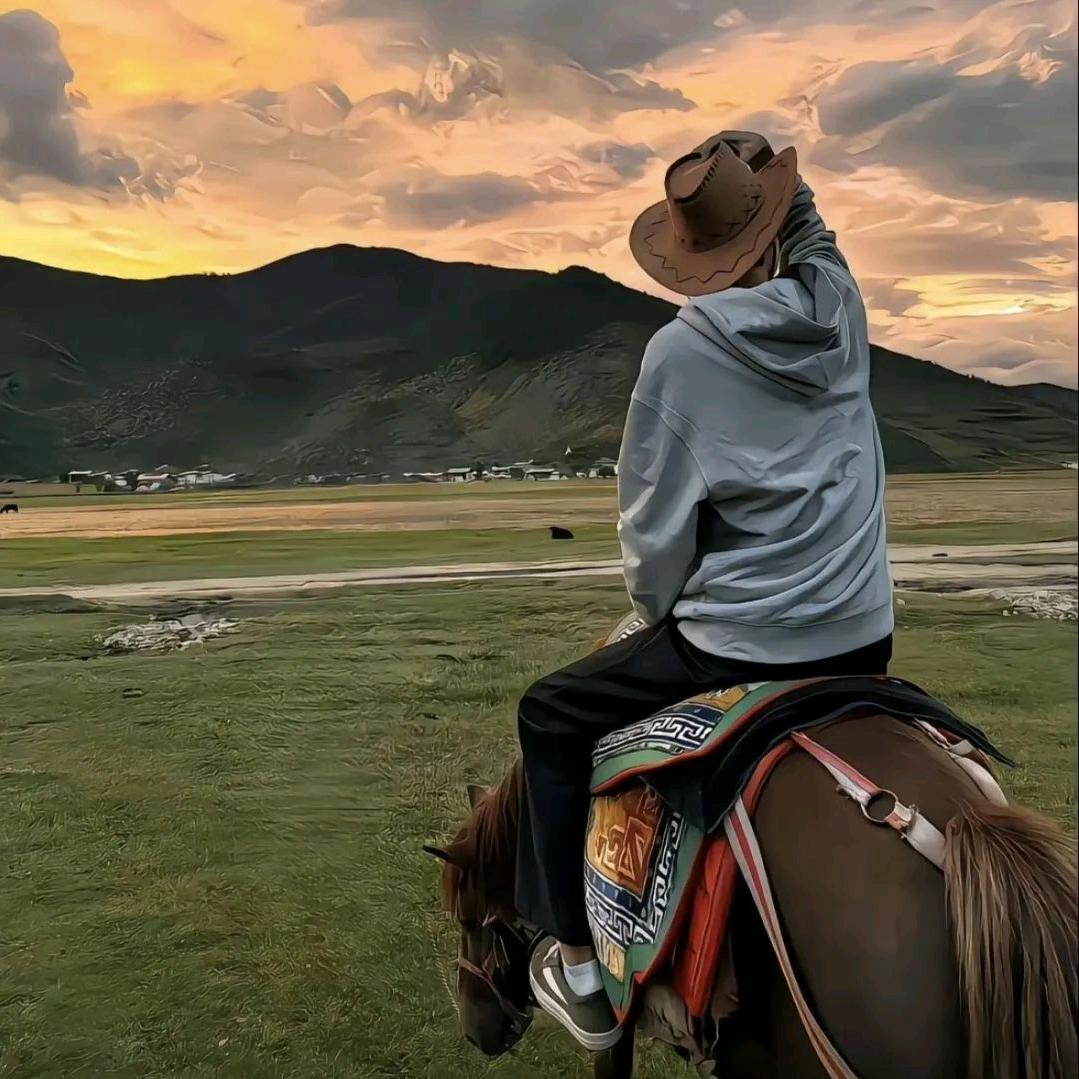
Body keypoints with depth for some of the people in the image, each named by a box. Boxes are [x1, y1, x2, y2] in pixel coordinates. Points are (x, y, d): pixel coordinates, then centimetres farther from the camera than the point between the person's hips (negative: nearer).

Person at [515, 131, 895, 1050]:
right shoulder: (842, 306, 1)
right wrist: (778, 185, 21)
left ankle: (581, 972, 20)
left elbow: (654, 526, -8)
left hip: (741, 648, -6)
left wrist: (661, 613, 9)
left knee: (550, 719, 14)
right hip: (867, 638, 6)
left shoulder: (680, 350, -14)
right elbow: (810, 236, 28)